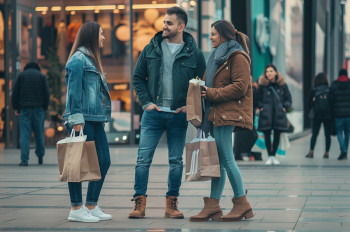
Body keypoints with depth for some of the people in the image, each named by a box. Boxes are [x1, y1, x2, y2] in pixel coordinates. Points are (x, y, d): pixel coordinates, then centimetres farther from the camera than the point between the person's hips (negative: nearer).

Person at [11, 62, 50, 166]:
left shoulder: (21, 75, 8)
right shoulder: (42, 76, 8)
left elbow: (15, 93, 5)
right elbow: (46, 93, 3)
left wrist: (16, 108, 9)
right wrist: (45, 108, 9)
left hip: (24, 108, -1)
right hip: (38, 109, 1)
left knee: (24, 134, -4)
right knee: (39, 133, 11)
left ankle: (24, 160, -12)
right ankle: (40, 156, 18)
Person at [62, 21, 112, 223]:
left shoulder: (92, 59, 20)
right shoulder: (78, 59, -9)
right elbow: (74, 91, -14)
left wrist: (103, 117, 20)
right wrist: (76, 119, -20)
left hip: (96, 120, 10)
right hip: (83, 119, -10)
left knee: (104, 161, 8)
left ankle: (92, 207, 15)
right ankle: (76, 209, 1)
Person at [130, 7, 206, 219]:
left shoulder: (194, 54, 0)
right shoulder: (151, 49, 4)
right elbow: (138, 78, 11)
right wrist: (146, 102, -1)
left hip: (179, 116, 0)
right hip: (153, 114, 1)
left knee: (176, 161, 6)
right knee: (143, 159, -4)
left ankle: (172, 204, 15)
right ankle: (140, 203, 2)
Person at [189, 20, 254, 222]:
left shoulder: (237, 57, -7)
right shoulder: (219, 56, 23)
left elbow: (240, 87, -16)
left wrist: (212, 93, -14)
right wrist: (207, 91, 5)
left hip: (228, 113, -9)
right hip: (217, 114, 10)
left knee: (226, 159, -11)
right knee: (217, 160, 5)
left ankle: (242, 204, -4)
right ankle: (213, 206, 4)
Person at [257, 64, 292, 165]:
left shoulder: (282, 85, 3)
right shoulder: (262, 85, -1)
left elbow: (288, 98, 12)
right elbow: (258, 99, 10)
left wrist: (284, 107, -2)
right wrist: (261, 107, -4)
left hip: (278, 114, 1)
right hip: (266, 114, -1)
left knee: (277, 136, 3)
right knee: (267, 135, -2)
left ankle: (274, 156, 16)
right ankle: (270, 156, 7)